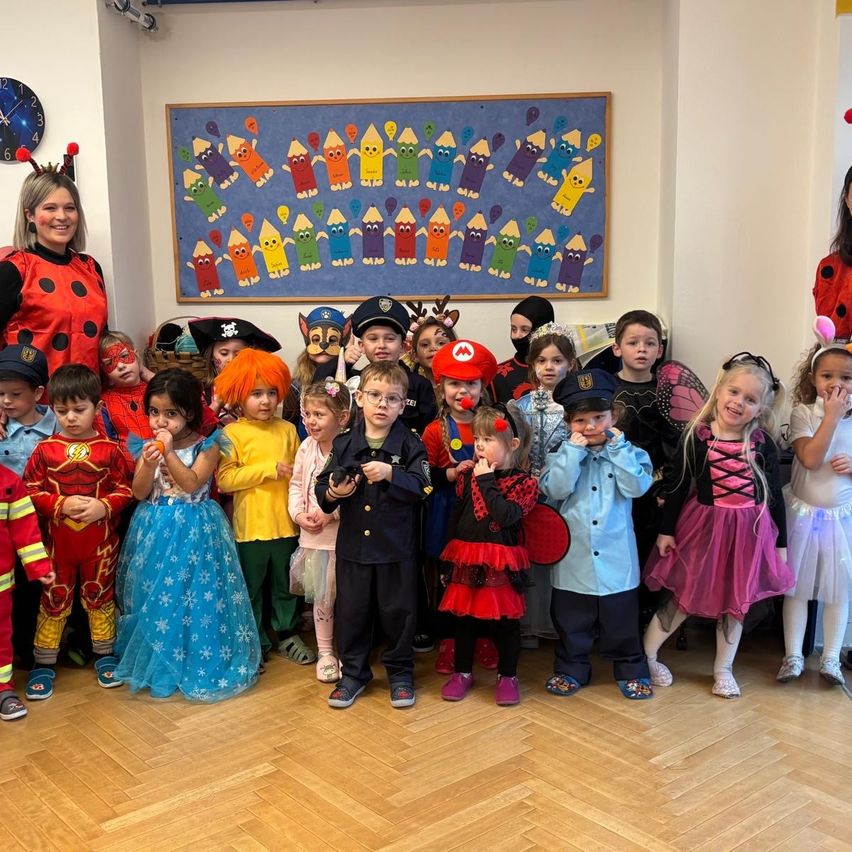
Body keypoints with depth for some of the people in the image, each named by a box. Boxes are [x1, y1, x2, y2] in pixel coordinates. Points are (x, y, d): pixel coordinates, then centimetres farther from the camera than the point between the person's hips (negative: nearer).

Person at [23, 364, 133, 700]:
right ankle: (43, 663, 22)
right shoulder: (45, 449, -4)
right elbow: (30, 491, -3)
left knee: (100, 596, 14)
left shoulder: (109, 449, -5)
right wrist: (61, 504, -17)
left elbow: (125, 489, -2)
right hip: (57, 540, 0)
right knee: (53, 600, 9)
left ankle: (104, 655, 29)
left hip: (100, 540, 0)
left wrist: (104, 506, -19)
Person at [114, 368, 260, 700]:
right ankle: (156, 661, 22)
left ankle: (195, 661, 12)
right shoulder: (148, 446, 4)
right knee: (153, 595, 7)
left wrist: (169, 452, -22)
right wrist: (148, 464, -18)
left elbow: (191, 483, -18)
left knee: (194, 596, -3)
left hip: (194, 534, -3)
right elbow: (139, 493, 0)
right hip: (155, 533, 3)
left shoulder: (206, 446, -6)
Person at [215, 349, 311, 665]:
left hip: (286, 523, 3)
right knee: (250, 587, 10)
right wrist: (269, 469, -19)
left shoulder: (287, 430, 4)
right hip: (250, 526, -3)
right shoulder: (232, 434, -8)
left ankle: (288, 634, 33)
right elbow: (224, 480, -17)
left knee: (286, 584, 16)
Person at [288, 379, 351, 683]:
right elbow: (296, 484, 11)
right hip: (313, 537, 4)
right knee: (322, 597, 13)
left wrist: (331, 513, -20)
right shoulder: (306, 448, 3)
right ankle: (325, 652, 27)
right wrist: (299, 514, -3)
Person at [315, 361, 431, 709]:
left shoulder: (410, 444, -4)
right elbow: (322, 489, 1)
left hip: (397, 546, -2)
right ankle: (353, 672, 28)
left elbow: (420, 487, -15)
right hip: (353, 543, 2)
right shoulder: (344, 443, 1)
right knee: (351, 610, 11)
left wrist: (390, 475, -29)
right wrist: (334, 492, -21)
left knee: (398, 609, 9)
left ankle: (400, 672, 28)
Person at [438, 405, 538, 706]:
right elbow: (455, 518, 11)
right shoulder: (467, 476, 5)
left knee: (505, 620, 7)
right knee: (464, 617, 13)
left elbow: (505, 515, -25)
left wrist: (486, 482, -19)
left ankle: (507, 675, 24)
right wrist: (449, 558, 11)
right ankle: (462, 672, 28)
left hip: (501, 564, -4)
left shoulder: (524, 483, -8)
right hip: (466, 560, 4)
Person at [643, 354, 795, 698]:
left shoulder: (763, 444, -4)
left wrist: (779, 542, 6)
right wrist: (666, 530, -2)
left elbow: (775, 495, 3)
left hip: (749, 531, 2)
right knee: (685, 597, 6)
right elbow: (676, 486, -3)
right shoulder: (696, 437, -9)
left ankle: (723, 669, 30)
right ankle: (646, 655, 24)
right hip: (704, 527, -2)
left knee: (736, 602, 13)